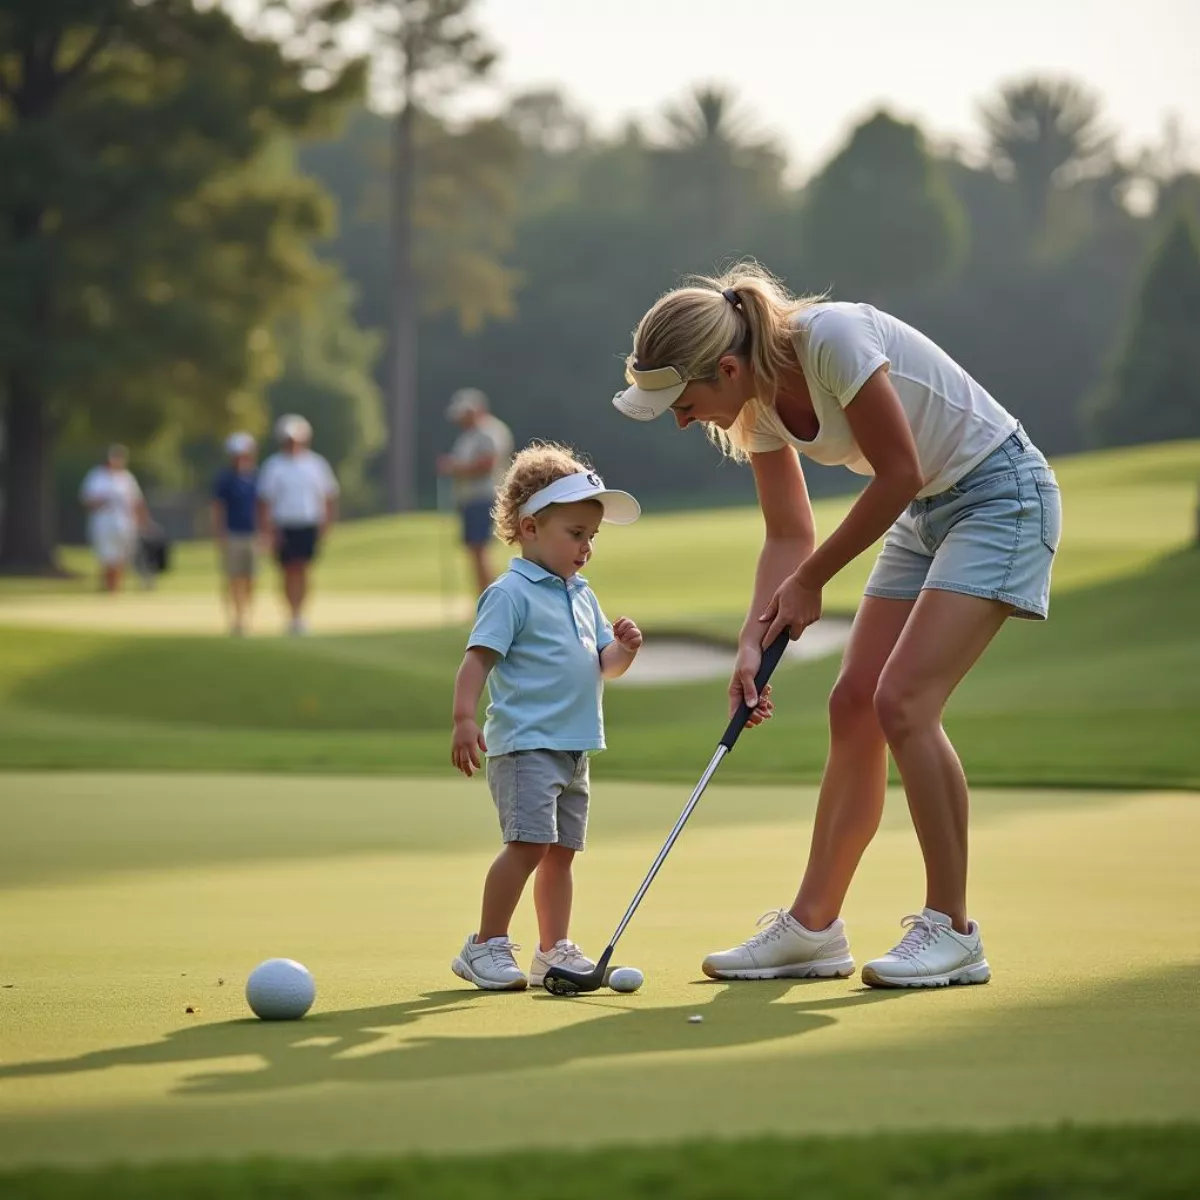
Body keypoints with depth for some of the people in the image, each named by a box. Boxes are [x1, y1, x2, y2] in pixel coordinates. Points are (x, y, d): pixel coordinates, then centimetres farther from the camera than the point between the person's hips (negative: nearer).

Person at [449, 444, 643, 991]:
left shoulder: (583, 597, 17)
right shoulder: (511, 593, -9)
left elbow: (602, 665, 21)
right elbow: (478, 658, -15)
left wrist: (624, 648, -1)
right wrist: (464, 719, -26)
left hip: (573, 749, 8)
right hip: (524, 743, -8)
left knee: (561, 850, 12)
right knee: (529, 843, -16)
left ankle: (555, 951, 19)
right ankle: (486, 947, -9)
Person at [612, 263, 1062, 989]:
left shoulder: (833, 339, -28)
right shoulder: (758, 405, -3)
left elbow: (899, 473, -22)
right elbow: (790, 535, 5)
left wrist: (811, 582, -13)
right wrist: (756, 638, -10)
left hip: (1001, 493, -8)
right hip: (926, 512, 8)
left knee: (903, 702, -17)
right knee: (854, 704, 3)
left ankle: (952, 931, -10)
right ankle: (813, 928, 10)